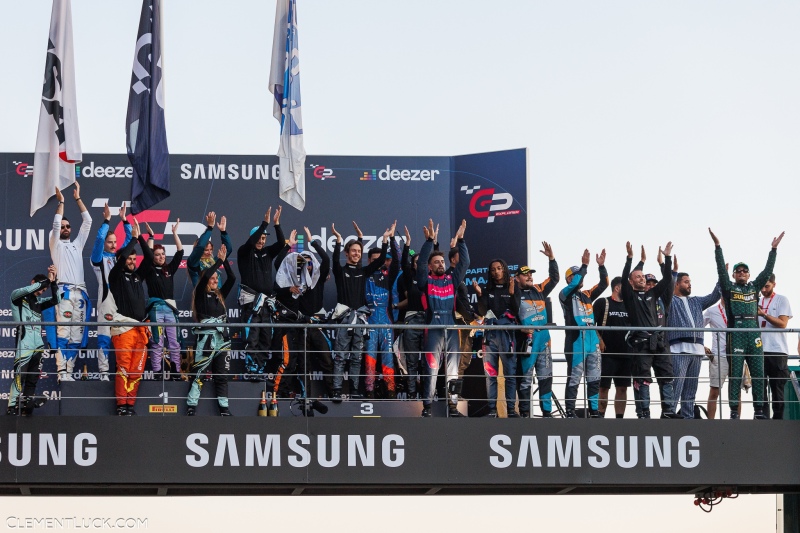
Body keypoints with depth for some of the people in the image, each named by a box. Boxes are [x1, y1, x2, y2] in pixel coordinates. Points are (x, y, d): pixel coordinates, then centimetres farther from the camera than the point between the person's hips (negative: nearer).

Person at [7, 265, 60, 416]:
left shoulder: (39, 302, 22)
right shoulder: (17, 296, 6)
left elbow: (56, 300, 11)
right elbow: (27, 290, -15)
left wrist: (53, 281, 0)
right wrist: (47, 281, -11)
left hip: (38, 345, 7)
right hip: (24, 344, -7)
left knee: (33, 379, 4)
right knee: (20, 375, -16)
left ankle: (26, 407, 5)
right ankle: (12, 407, -19)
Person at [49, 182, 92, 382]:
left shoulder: (77, 244, 25)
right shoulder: (55, 244, 13)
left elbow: (87, 222, 20)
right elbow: (55, 224, -2)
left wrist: (78, 198, 18)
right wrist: (61, 201, 3)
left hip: (80, 292, 5)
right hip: (65, 292, -5)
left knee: (77, 335, 0)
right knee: (63, 333, -13)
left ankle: (69, 371, 1)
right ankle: (62, 373, -18)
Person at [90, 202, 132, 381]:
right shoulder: (98, 258, 6)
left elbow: (130, 238, 19)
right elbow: (99, 238, -8)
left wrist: (124, 219, 12)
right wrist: (107, 220, -4)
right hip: (107, 296, -5)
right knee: (105, 335, -8)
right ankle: (103, 371, -9)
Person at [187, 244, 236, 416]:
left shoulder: (220, 295, 17)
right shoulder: (201, 295, 2)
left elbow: (232, 279, 12)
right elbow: (205, 276, -13)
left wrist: (225, 261, 3)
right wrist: (219, 261, -6)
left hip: (222, 338, 6)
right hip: (205, 337, -6)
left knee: (222, 376, 7)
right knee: (198, 374, -7)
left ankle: (224, 409, 9)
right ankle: (191, 408, -6)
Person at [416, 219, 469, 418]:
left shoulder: (452, 280, 16)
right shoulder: (426, 281, 6)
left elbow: (464, 262, 11)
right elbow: (421, 262, -7)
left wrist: (460, 240, 3)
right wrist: (430, 240, -14)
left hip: (451, 328, 4)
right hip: (433, 328, -4)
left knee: (453, 369, 3)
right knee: (431, 369, -6)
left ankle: (453, 406, 6)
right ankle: (427, 407, -5)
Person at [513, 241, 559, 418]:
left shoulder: (539, 290, 16)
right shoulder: (514, 294, -1)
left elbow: (554, 278, 16)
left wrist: (551, 258, 9)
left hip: (543, 339, 5)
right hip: (526, 340, -5)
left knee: (546, 377, 5)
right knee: (525, 377, -2)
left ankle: (547, 411, 9)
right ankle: (524, 412, 2)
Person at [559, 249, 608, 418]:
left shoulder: (587, 295, 17)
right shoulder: (565, 295, 0)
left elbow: (603, 284, 11)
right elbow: (573, 285, -20)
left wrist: (601, 266, -2)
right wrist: (584, 265, -18)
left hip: (592, 342, 7)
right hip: (575, 342, -7)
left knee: (594, 379, 8)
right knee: (574, 379, -6)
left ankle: (594, 411, 13)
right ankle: (570, 412, -3)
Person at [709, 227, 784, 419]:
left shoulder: (755, 287, 18)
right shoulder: (729, 288, 9)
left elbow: (768, 270, 13)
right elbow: (721, 269, -1)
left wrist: (774, 249, 7)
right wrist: (717, 246, -10)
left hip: (754, 334, 3)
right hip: (736, 334, -3)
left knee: (758, 373, 1)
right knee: (735, 374, -4)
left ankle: (759, 410, 3)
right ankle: (734, 411, -4)